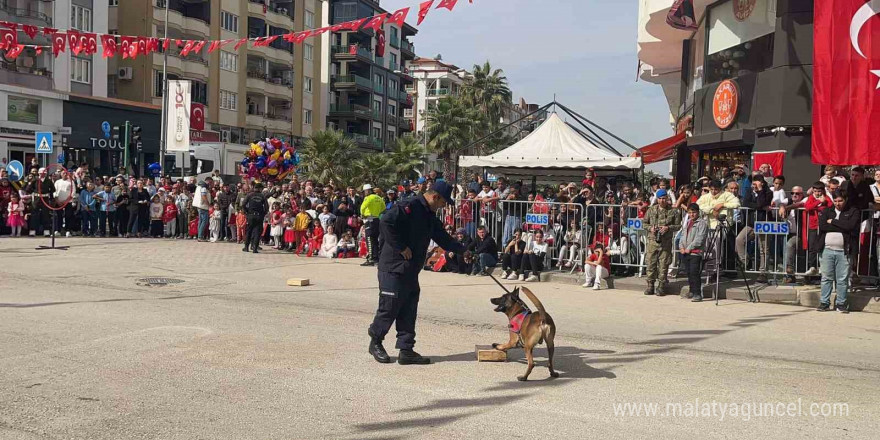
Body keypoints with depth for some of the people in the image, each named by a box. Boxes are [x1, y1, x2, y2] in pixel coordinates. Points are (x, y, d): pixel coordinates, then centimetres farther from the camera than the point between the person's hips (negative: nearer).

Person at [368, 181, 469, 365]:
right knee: (389, 308, 1)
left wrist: (461, 250, 27)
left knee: (409, 312, 9)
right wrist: (401, 247, -23)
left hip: (411, 271, 9)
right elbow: (386, 222, -28)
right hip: (393, 269, -9)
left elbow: (442, 237, 29)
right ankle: (375, 342, 21)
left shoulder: (430, 216, 16)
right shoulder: (408, 207, -15)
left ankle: (406, 350, 14)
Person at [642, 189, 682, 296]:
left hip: (666, 242, -2)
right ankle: (650, 285, 11)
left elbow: (678, 225, 4)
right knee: (651, 263, 1)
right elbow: (644, 223, 13)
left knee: (663, 264, 0)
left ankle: (662, 286, 9)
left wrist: (668, 228, -13)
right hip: (653, 240, 2)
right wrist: (650, 228, -7)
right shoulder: (651, 210, 8)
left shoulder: (673, 211, 3)